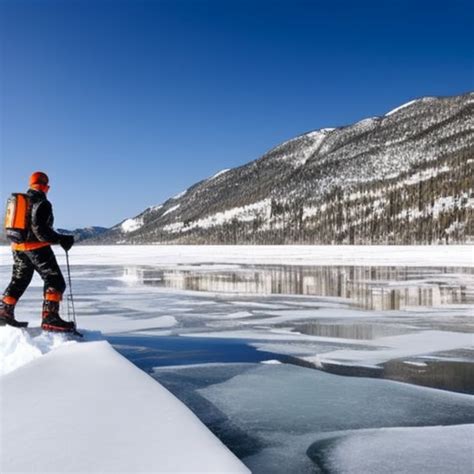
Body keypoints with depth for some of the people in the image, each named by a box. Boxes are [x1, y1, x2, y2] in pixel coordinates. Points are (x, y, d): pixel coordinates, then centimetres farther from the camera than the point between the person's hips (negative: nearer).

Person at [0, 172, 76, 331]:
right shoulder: (41, 202, -11)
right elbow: (40, 229, -21)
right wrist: (61, 239, -19)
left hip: (18, 246, 9)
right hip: (36, 247, -8)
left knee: (18, 281, 21)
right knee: (55, 280, -7)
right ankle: (50, 317, -18)